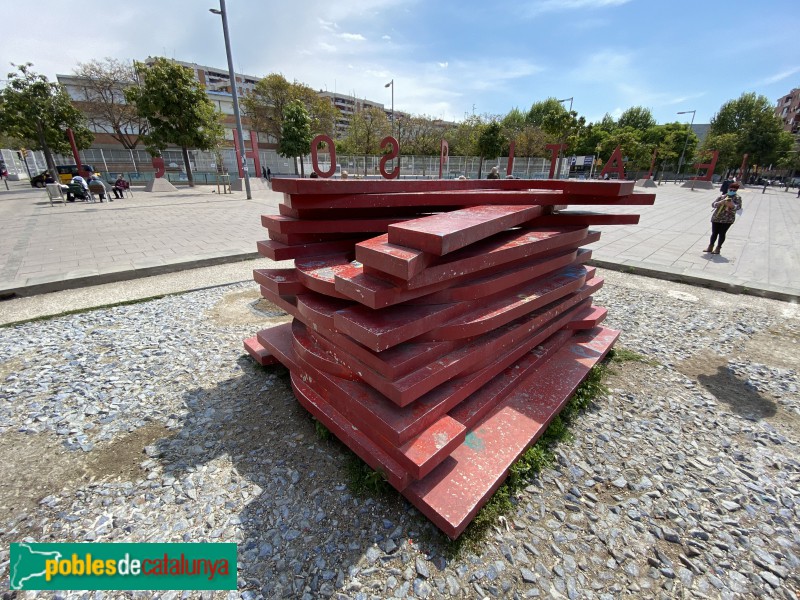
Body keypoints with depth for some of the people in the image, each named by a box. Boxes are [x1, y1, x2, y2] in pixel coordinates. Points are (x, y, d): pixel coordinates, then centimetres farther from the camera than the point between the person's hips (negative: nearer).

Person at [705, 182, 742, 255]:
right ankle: (710, 247, 15)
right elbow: (713, 204, 1)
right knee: (714, 233, 5)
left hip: (727, 219, -2)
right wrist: (720, 202, -19)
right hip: (716, 218, 2)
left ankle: (718, 248, 6)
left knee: (722, 233, -2)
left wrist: (732, 205, -28)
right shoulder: (722, 196, 8)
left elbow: (739, 207, -8)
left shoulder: (738, 198, 3)